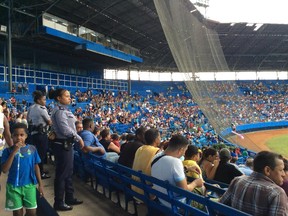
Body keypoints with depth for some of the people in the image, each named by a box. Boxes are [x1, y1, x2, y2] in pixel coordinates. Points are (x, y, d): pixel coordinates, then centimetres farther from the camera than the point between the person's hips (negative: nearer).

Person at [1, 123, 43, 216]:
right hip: (13, 186, 0)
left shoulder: (32, 149, -3)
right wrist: (14, 152, -23)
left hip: (30, 185, 1)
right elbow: (4, 170, -16)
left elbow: (36, 167, 4)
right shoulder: (8, 151, -6)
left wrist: (40, 184, 6)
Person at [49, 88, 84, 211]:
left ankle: (69, 198, 31)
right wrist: (79, 138, -13)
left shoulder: (64, 110, 13)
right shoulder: (59, 111, -17)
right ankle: (59, 203, 13)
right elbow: (65, 130, -23)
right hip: (62, 145, -10)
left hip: (67, 144, 10)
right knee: (62, 174, 0)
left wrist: (77, 139, 11)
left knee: (68, 173, 18)